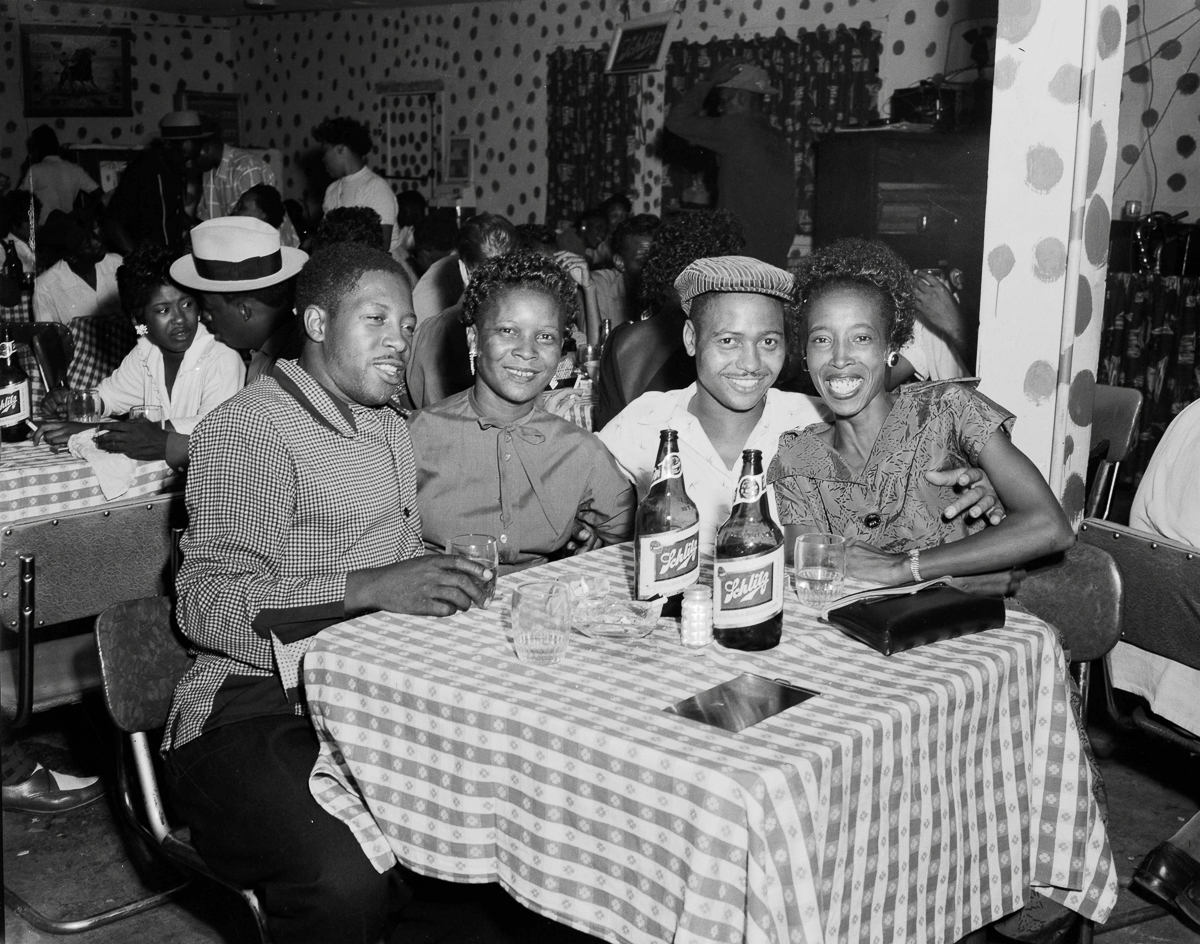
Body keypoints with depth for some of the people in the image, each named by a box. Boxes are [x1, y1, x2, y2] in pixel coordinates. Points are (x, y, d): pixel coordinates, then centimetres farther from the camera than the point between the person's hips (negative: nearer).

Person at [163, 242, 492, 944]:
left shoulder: (390, 428, 22)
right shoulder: (250, 427, -7)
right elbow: (207, 604, -16)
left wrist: (454, 580, 7)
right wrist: (366, 588, -26)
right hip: (254, 711, -7)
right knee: (348, 883, -34)